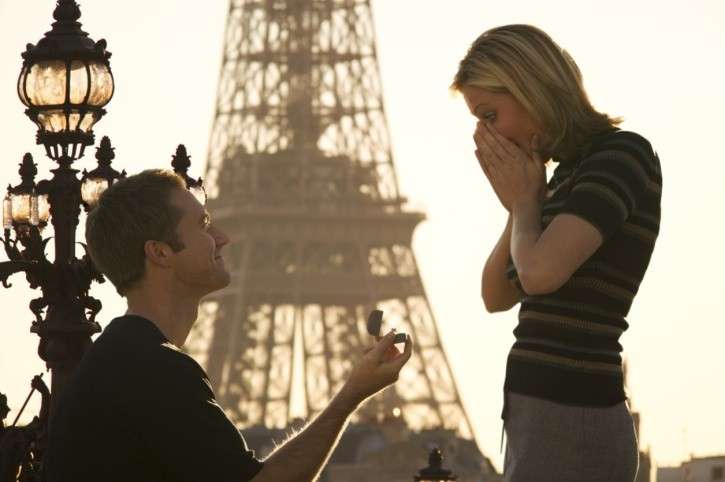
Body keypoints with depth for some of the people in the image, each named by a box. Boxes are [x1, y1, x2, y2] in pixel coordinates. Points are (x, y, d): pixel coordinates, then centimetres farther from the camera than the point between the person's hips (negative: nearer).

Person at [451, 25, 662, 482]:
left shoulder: (623, 154, -10)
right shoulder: (573, 174, 19)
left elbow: (541, 272, -23)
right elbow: (497, 297, 22)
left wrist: (524, 202, -2)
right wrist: (520, 204, 6)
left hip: (570, 433, -10)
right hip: (547, 426, 10)